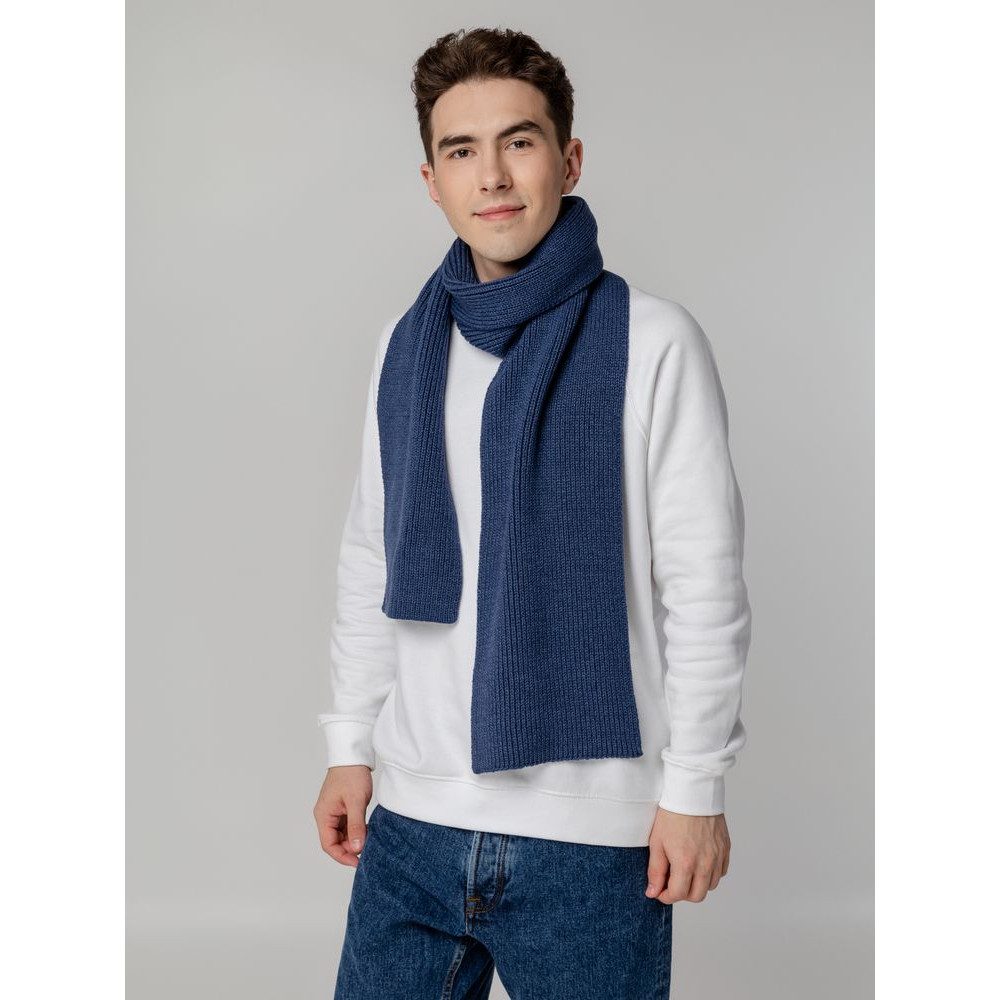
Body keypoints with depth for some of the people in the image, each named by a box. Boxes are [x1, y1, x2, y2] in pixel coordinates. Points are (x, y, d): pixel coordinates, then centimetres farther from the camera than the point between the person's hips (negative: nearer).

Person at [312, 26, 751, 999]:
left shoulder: (652, 342, -8)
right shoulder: (404, 343, 7)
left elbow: (705, 586, -8)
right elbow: (371, 561, 13)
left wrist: (695, 785, -8)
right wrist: (349, 744, 11)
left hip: (592, 840, -4)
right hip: (413, 819, 4)